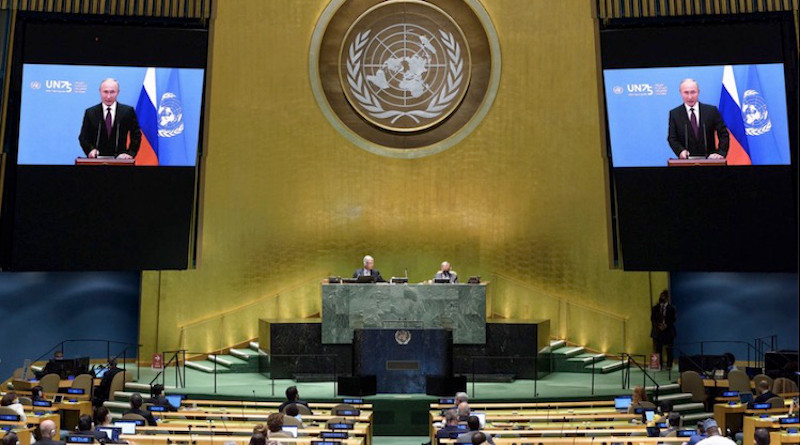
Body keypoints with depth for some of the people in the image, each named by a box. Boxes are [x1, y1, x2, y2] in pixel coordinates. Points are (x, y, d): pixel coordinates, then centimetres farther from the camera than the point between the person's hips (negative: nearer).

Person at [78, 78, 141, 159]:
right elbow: (83, 137, 11)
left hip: (120, 159, -1)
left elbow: (136, 136, 7)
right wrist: (90, 150, -8)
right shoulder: (90, 112, 8)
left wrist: (130, 153, -5)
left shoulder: (128, 111, 5)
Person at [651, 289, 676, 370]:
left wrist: (666, 325, -15)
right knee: (657, 349, 0)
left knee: (669, 350, -1)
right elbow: (652, 319, 5)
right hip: (657, 331, 2)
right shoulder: (655, 308, 10)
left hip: (668, 331, -2)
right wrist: (658, 325, -11)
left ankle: (669, 365, 4)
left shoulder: (671, 308, 5)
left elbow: (673, 319, 0)